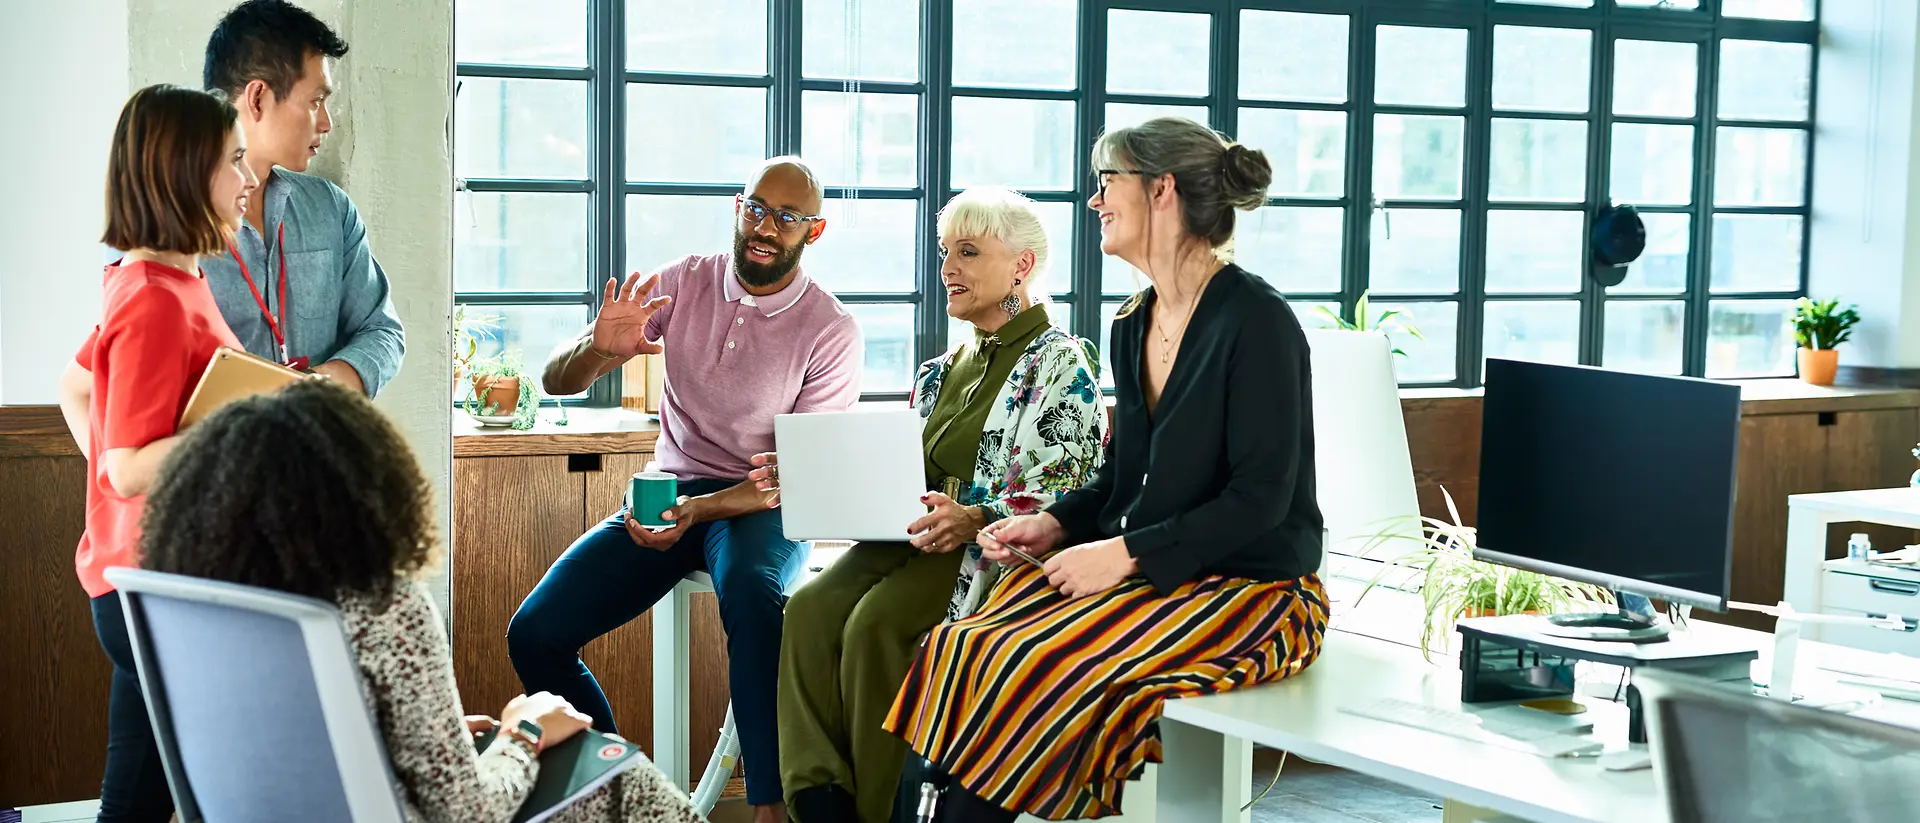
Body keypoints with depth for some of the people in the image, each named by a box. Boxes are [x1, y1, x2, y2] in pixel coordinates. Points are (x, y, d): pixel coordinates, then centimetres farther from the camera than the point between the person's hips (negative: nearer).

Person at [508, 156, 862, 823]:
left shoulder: (831, 331, -7)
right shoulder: (681, 284, 2)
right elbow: (557, 381, 2)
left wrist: (700, 509, -27)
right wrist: (598, 349, -23)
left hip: (765, 503, -4)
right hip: (668, 493, 4)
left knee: (752, 594, -40)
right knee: (534, 635, -15)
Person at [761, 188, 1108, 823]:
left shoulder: (1060, 365, -3)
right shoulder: (943, 371, 21)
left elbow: (1059, 502, -13)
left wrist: (972, 520, -30)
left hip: (998, 551, -7)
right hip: (920, 537, 7)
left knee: (877, 622, -30)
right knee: (811, 607, -21)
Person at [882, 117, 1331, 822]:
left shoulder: (1256, 320, -13)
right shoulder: (1133, 326, 12)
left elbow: (1260, 500, -17)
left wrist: (1127, 553, -19)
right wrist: (1055, 524, 1)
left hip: (1251, 588, -7)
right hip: (1145, 575, 7)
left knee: (1037, 666, -26)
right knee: (962, 650, -16)